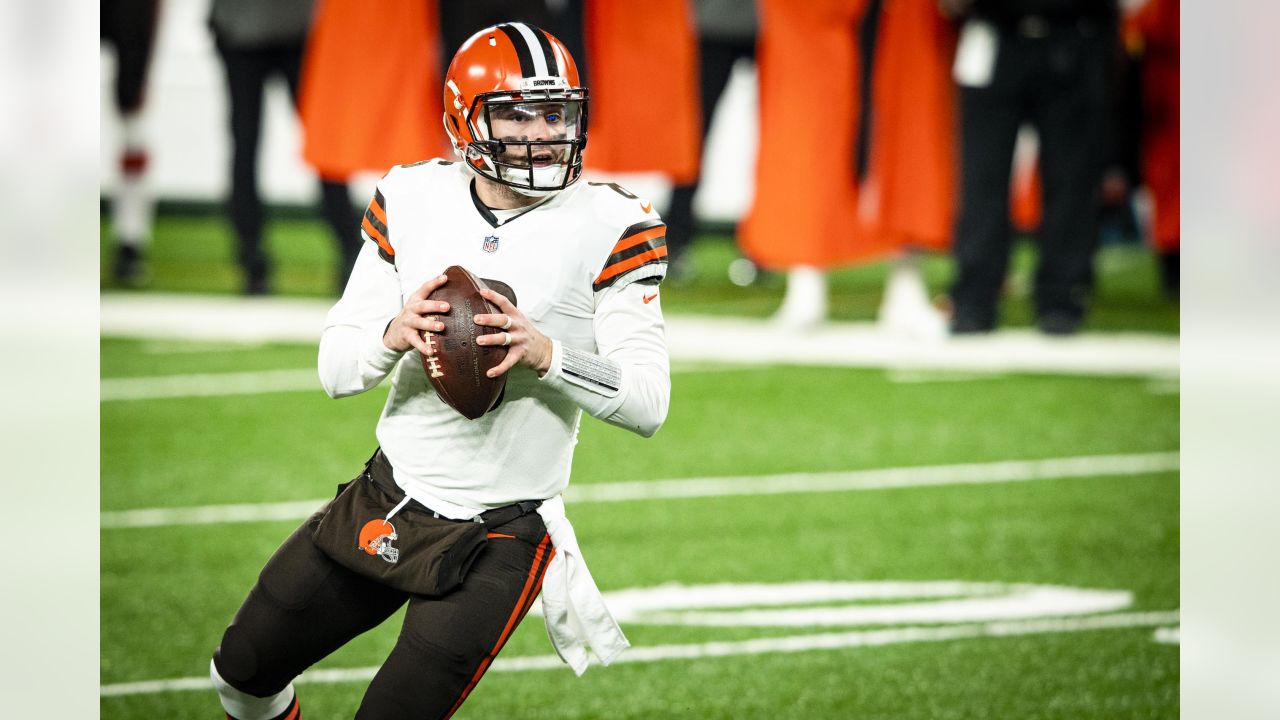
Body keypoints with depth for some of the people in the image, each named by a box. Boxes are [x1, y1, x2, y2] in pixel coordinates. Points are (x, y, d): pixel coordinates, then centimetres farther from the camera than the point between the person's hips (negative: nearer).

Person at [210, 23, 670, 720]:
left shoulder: (607, 228, -13)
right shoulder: (412, 201, -2)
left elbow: (649, 402, -16)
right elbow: (334, 368, -2)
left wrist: (545, 353, -33)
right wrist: (393, 336, -24)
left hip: (498, 536, -5)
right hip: (387, 497, 5)